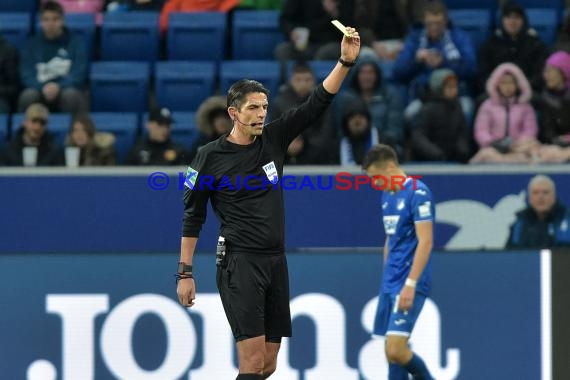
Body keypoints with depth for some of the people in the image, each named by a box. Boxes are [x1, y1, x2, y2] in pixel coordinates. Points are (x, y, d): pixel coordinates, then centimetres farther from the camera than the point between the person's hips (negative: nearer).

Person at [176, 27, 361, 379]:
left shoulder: (273, 139, 8)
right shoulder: (211, 157, -4)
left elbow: (316, 104, 3)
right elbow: (193, 216, 1)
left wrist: (346, 62, -9)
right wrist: (185, 272, -2)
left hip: (276, 262, 6)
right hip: (240, 264, -6)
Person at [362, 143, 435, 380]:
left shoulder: (418, 193, -13)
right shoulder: (387, 195, 14)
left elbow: (425, 241, -18)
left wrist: (410, 284, -23)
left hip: (409, 285, -9)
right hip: (390, 284, 9)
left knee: (395, 350, -16)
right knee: (392, 353, 5)